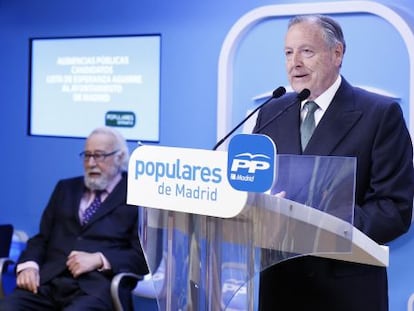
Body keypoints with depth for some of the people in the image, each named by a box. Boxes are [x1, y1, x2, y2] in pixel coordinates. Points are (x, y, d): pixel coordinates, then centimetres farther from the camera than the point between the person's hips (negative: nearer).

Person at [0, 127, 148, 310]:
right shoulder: (66, 188, 24)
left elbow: (145, 255, -1)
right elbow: (42, 237, 18)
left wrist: (99, 260, -14)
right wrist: (29, 265, -3)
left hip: (97, 286, -4)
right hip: (48, 282, 4)